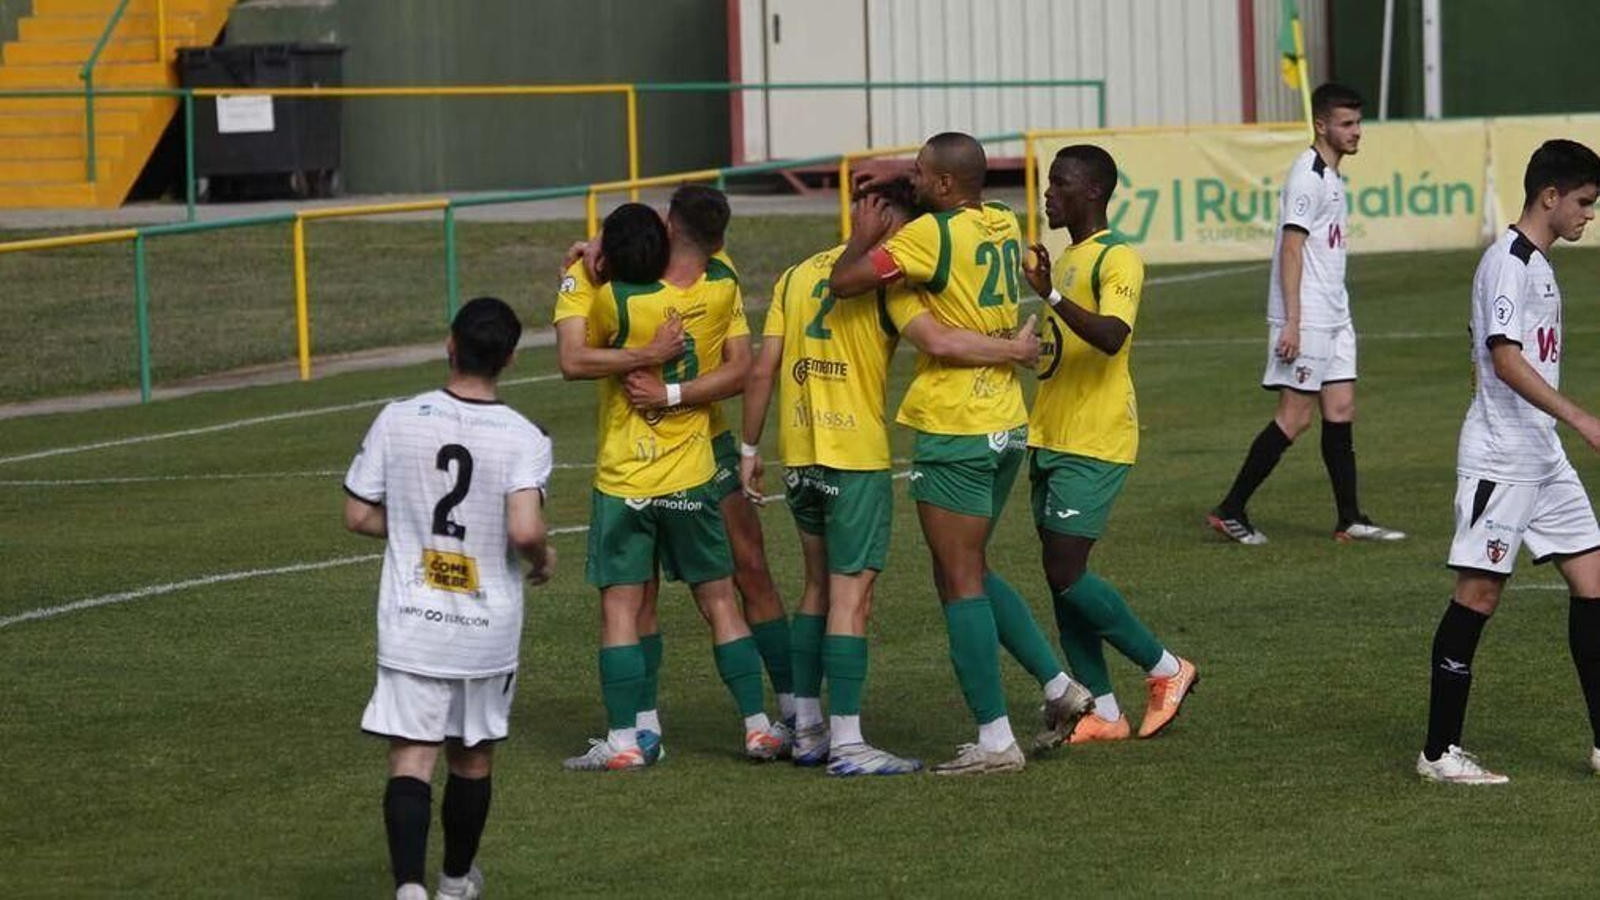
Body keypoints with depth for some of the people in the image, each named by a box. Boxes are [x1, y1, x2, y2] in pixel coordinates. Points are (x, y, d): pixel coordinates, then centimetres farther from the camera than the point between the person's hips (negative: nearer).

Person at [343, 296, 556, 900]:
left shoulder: (397, 420, -5)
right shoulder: (524, 438, -11)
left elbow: (358, 516, 1)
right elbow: (525, 531, -24)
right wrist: (543, 560, -1)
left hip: (411, 625, 0)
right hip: (488, 627, 0)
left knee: (411, 759, -3)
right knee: (474, 758, 18)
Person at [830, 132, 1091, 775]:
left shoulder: (934, 233, -15)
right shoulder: (1005, 227, 8)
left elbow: (844, 282, -17)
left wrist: (864, 238, 0)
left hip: (955, 432, -8)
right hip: (1007, 427, 8)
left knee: (961, 582, -3)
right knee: (970, 573, 21)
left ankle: (995, 740, -3)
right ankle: (1059, 685, 17)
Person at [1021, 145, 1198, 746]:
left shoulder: (1117, 260, -12)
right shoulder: (1065, 259, 18)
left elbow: (1111, 336, -31)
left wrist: (1052, 296, -41)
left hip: (1094, 446, -9)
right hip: (1052, 441, 9)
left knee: (1067, 574, -12)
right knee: (1062, 574, 6)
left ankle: (1167, 670, 3)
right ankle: (1100, 712, 10)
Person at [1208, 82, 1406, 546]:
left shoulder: (1331, 177, 17)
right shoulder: (1307, 176, -13)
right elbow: (1292, 249, -18)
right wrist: (1291, 321, -23)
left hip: (1334, 316, 9)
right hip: (1306, 318, -9)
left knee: (1341, 411, 6)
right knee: (1295, 417, -7)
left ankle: (1349, 520, 8)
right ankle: (1230, 511, -1)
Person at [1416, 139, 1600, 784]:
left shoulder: (1537, 263, 16)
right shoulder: (1509, 262, -15)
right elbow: (1505, 359, -24)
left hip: (1543, 457, 10)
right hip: (1499, 458, -10)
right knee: (1479, 593, -5)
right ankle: (1439, 751, 0)